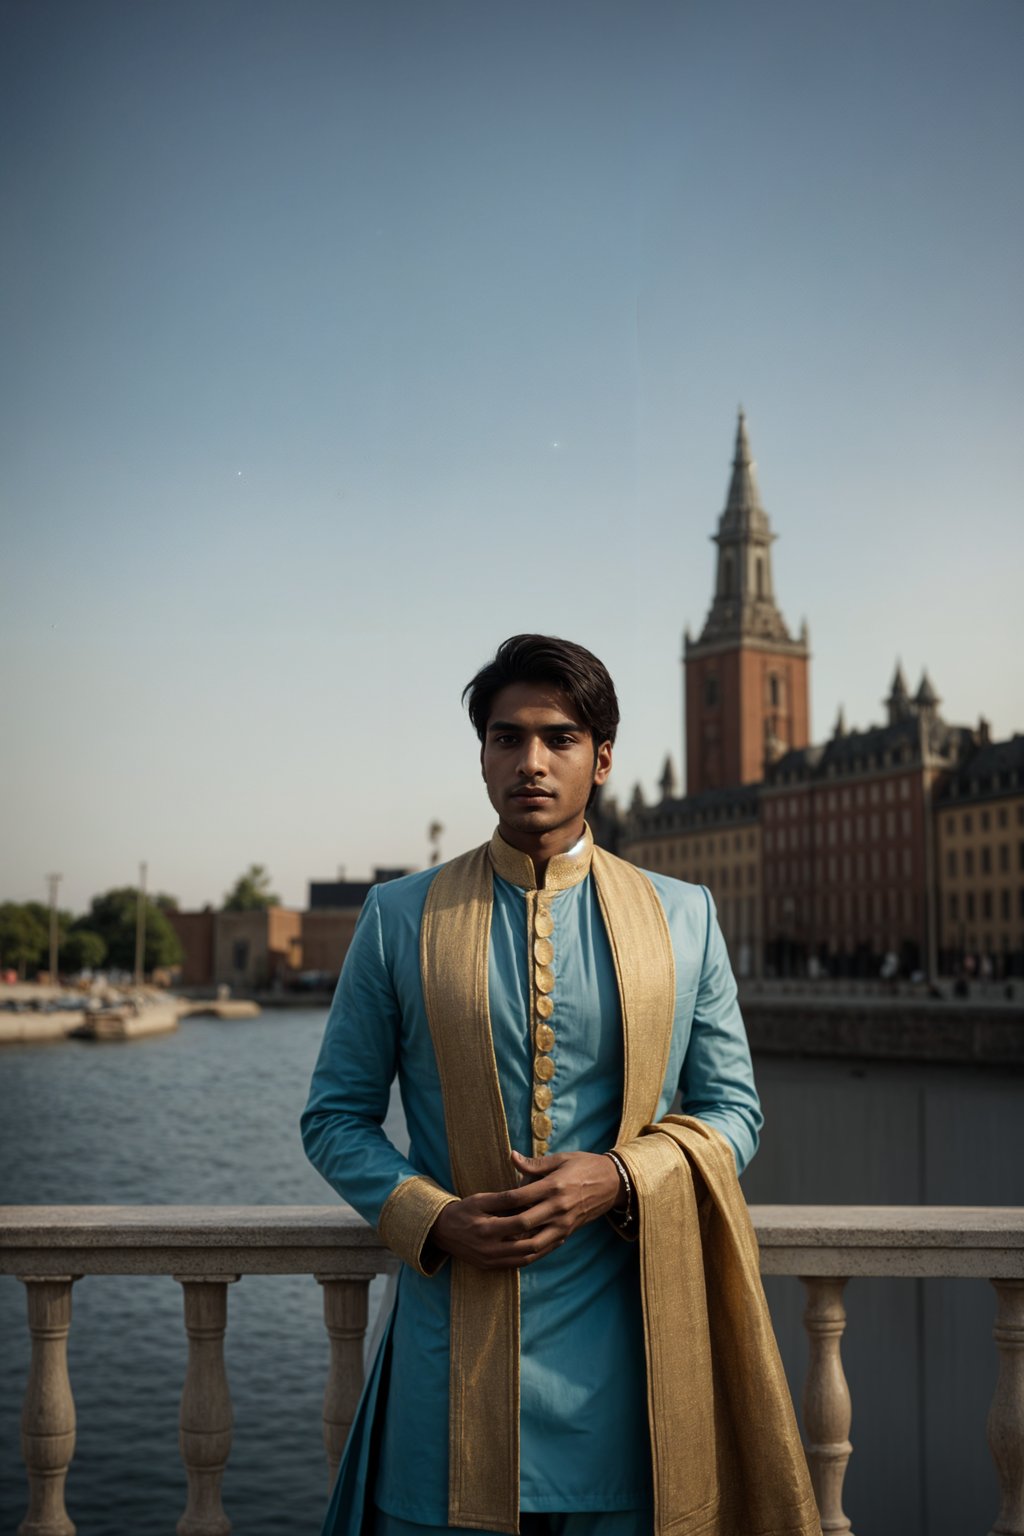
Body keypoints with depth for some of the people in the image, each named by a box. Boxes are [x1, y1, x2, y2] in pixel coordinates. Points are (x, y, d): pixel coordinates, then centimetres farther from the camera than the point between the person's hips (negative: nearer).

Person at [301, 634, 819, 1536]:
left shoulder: (684, 918, 7)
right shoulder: (399, 918, 4)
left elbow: (733, 1110, 8)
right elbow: (336, 1117, 7)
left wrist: (620, 1179, -11)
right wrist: (432, 1218, -11)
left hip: (623, 1343, 1)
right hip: (455, 1345, 0)